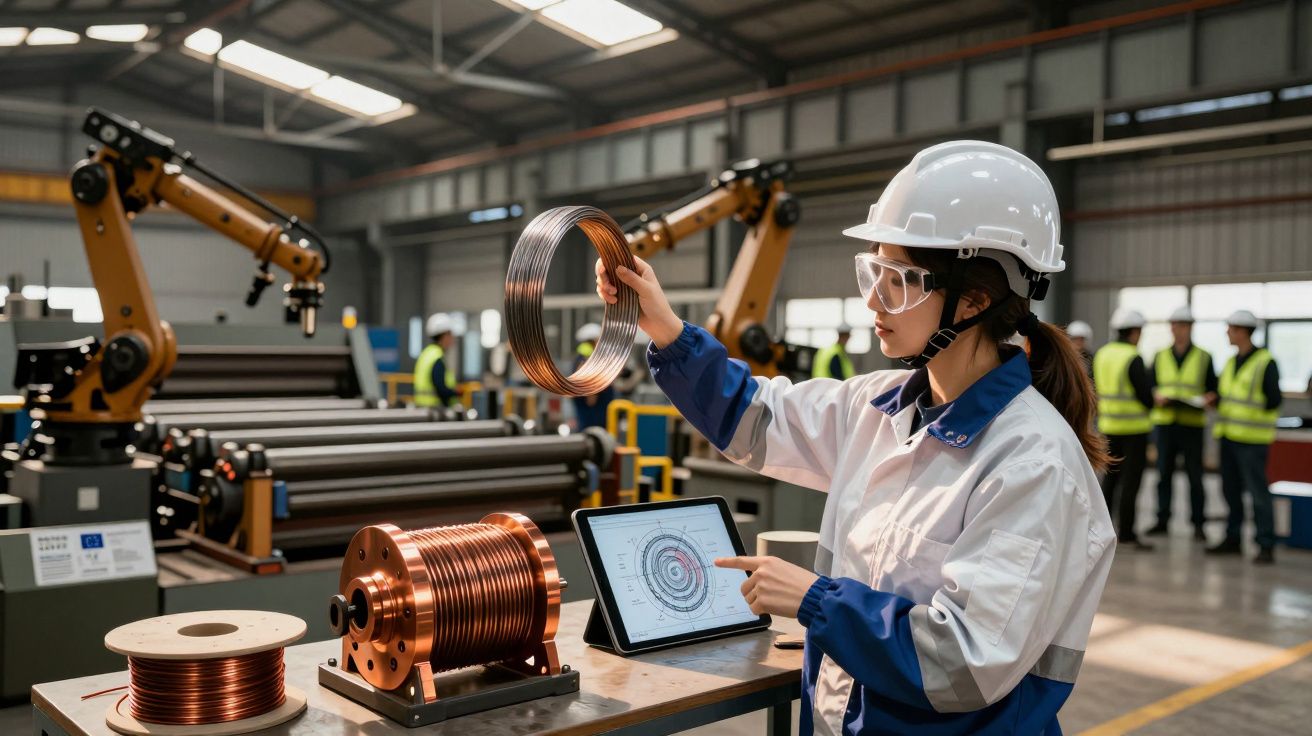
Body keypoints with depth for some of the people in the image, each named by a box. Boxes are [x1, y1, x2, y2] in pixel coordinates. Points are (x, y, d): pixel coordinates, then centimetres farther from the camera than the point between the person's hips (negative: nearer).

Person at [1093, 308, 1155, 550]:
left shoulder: (1101, 354, 5)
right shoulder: (1133, 359, -16)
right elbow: (1146, 395, -14)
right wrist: (1154, 402, 6)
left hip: (1108, 425, 6)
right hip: (1134, 426, -6)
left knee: (1110, 477, 17)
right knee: (1130, 482, 1)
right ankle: (1126, 533, 4)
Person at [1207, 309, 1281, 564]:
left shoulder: (1265, 362, -9)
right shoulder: (1231, 362, 15)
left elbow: (1274, 400, -11)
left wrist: (1253, 415, -6)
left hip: (1251, 439, -8)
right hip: (1228, 435, 8)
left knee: (1257, 492, -5)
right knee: (1231, 490, 12)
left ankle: (1266, 546, 0)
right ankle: (1232, 539, 22)